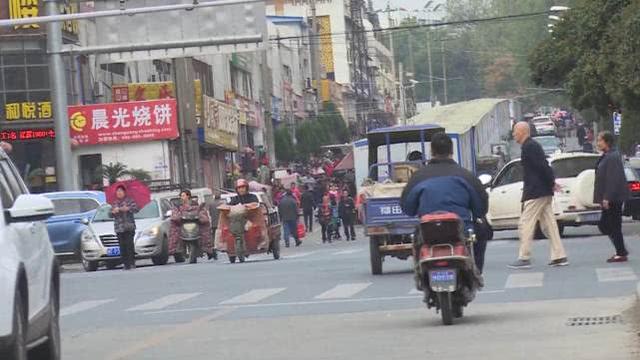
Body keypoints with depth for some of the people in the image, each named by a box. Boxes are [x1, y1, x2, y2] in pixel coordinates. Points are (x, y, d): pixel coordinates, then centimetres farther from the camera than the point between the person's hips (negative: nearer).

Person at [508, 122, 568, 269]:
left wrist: (551, 183, -14)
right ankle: (559, 256, 9)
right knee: (549, 224, 10)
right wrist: (552, 183, 11)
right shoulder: (533, 145, 18)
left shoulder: (529, 147, -14)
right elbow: (543, 166, 19)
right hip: (544, 192, 10)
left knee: (525, 224, -6)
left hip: (535, 193, -10)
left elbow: (542, 166, -21)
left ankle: (524, 258, -4)